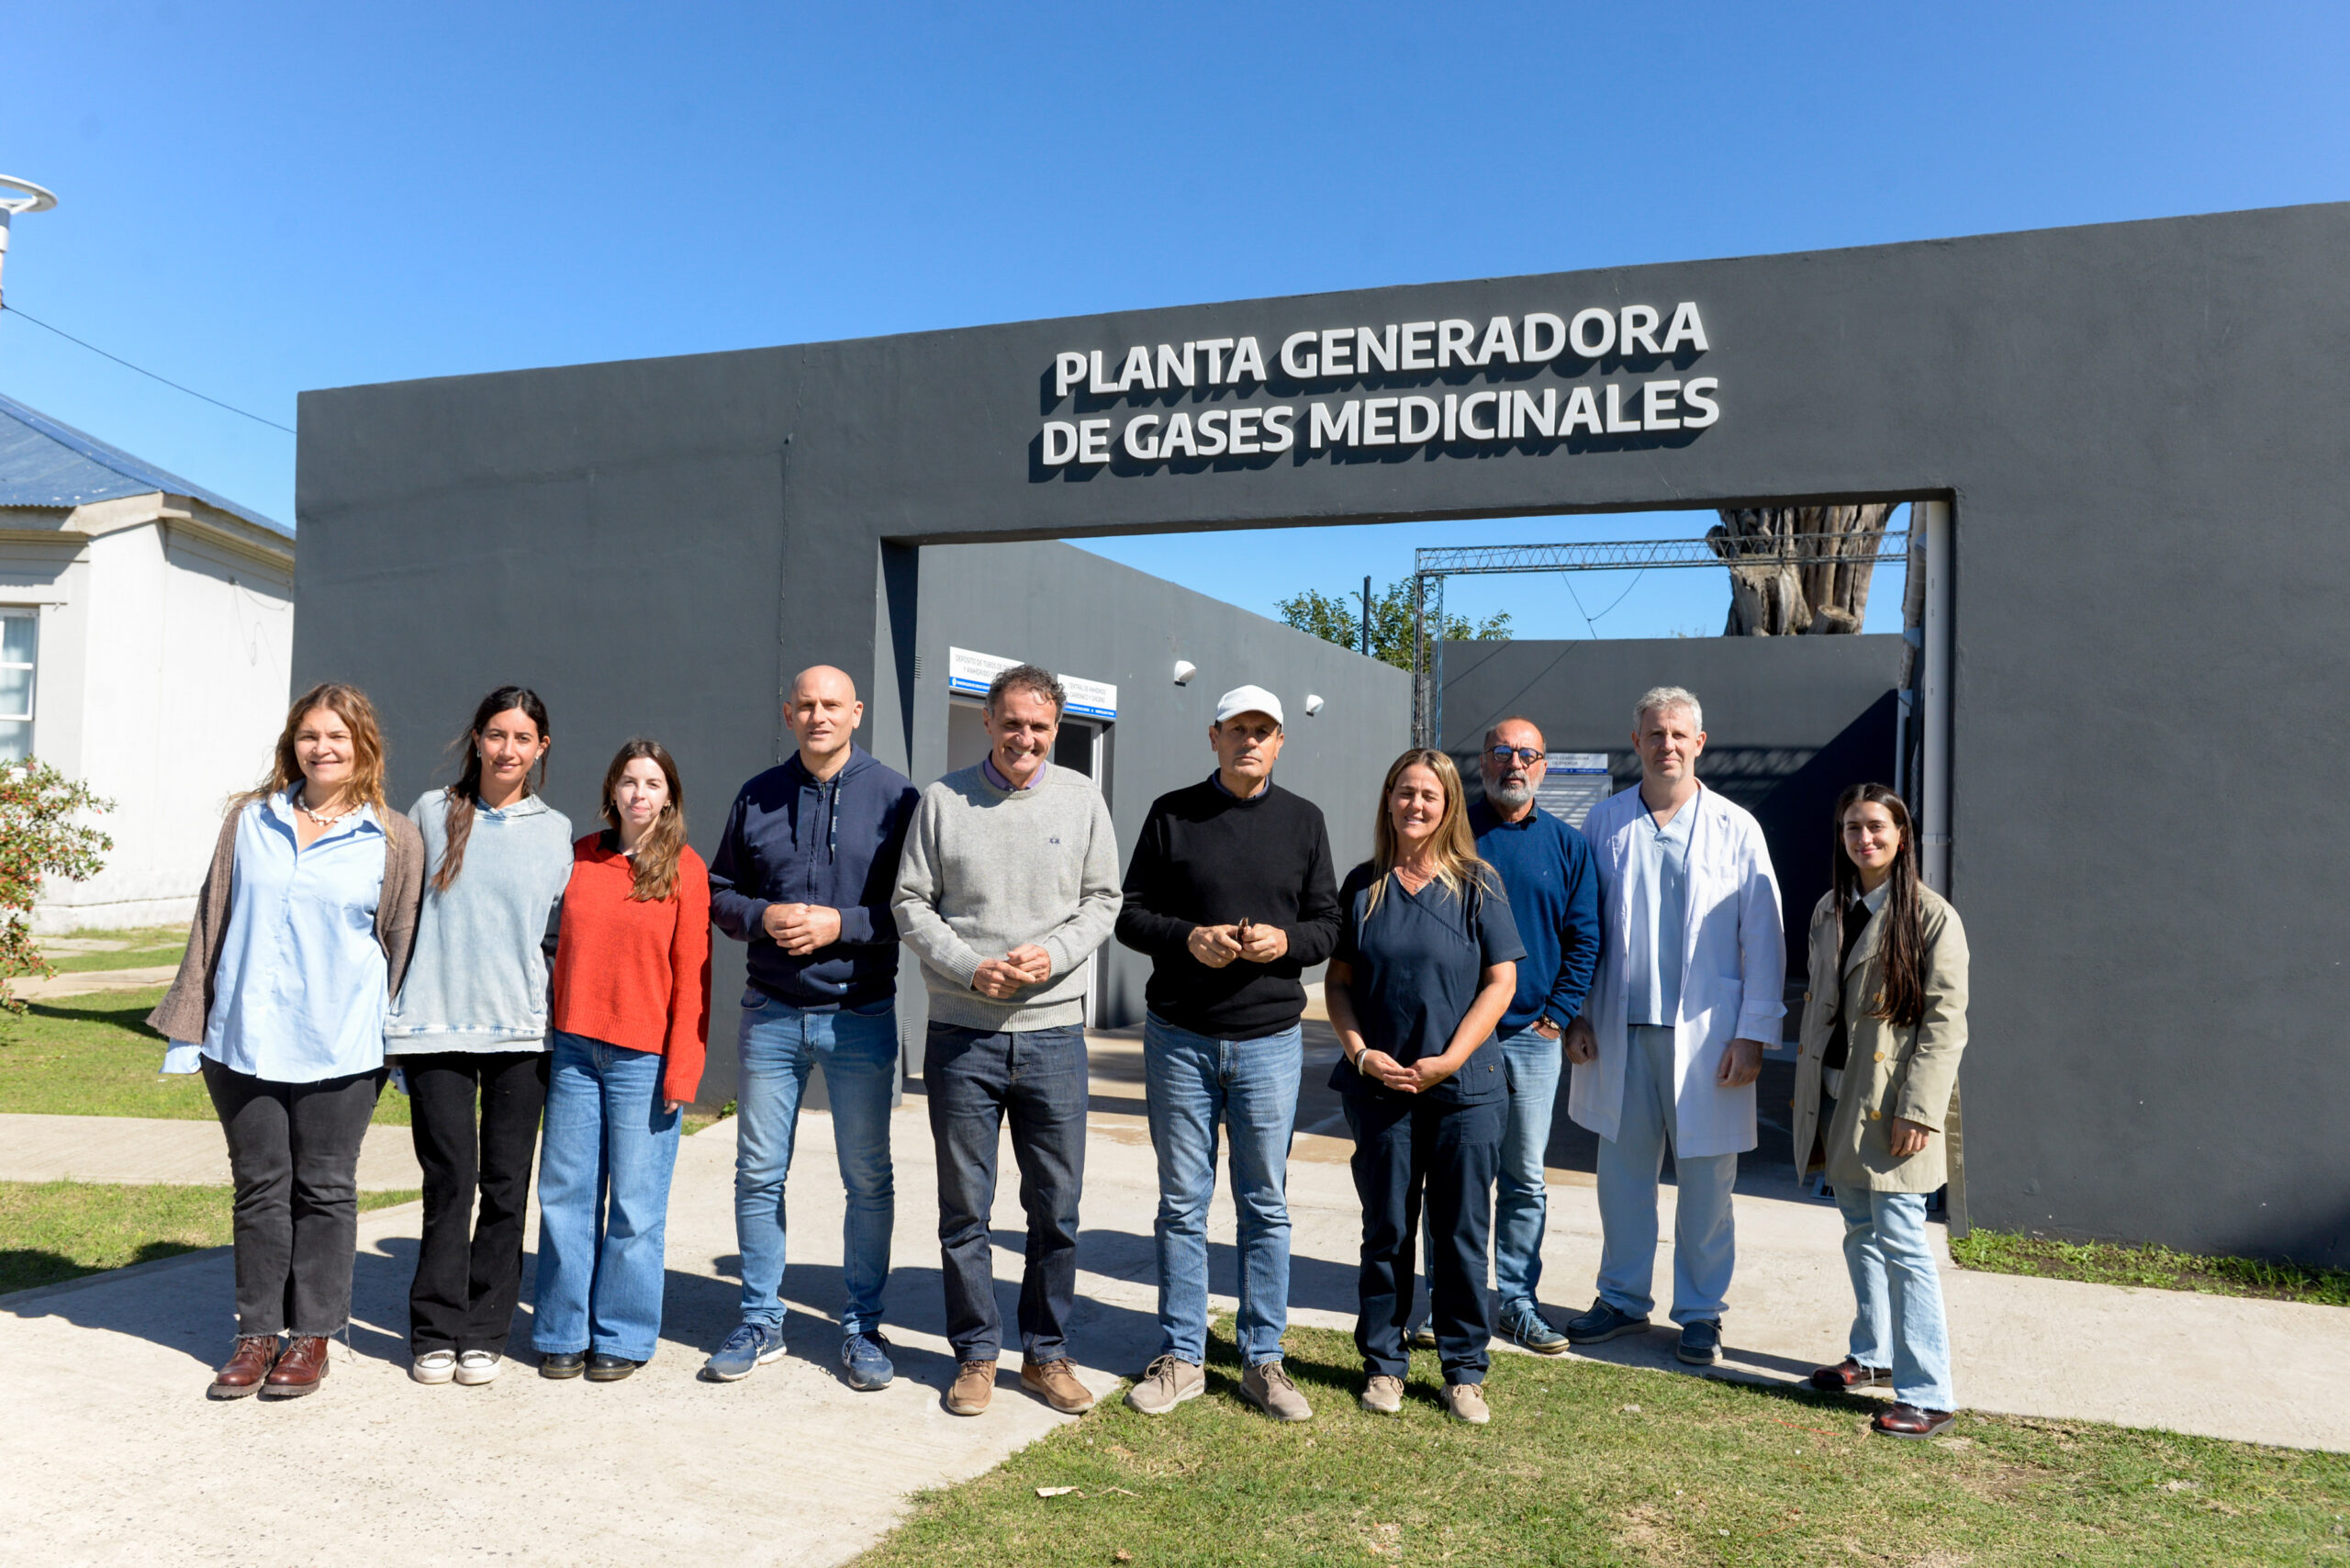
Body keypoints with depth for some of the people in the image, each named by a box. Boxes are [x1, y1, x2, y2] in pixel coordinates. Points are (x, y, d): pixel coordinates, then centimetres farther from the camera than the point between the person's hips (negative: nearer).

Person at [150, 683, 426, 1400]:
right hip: (243, 1038, 2)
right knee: (259, 1186, 10)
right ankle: (257, 1332, 23)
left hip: (340, 1049, -2)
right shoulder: (251, 818, 6)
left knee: (324, 1190, 8)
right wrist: (186, 1025, 8)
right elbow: (212, 920, 9)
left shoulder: (394, 841, -1)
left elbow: (400, 944, 2)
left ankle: (311, 1335, 20)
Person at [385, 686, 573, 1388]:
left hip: (520, 1030, 1)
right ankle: (435, 1334, 12)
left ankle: (485, 1335, 15)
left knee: (506, 1186, 3)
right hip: (435, 1024, -1)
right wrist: (393, 1014, 8)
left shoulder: (556, 831, 8)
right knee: (449, 1180, -2)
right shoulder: (432, 812, 6)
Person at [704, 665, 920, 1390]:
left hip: (861, 1015, -2)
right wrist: (762, 917, -8)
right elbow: (717, 892, 12)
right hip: (770, 1013, 3)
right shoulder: (756, 798, 8)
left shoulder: (894, 796, -2)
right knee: (759, 1174, 8)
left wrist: (843, 923, -16)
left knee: (868, 1179, 5)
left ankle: (862, 1326, 18)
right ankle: (761, 1321, 22)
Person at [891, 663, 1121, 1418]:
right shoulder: (943, 798, 2)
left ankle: (1047, 1352, 23)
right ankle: (976, 1353, 23)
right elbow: (910, 902, 2)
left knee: (1057, 1205, 8)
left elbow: (1102, 900, 7)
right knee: (964, 1206, 8)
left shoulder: (1080, 798, 5)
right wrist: (968, 966, -12)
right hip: (961, 1033, -1)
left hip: (1053, 1031, 1)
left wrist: (1053, 954, -10)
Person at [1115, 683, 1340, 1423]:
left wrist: (1286, 940, -14)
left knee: (1266, 1205, 7)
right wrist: (1186, 938, -15)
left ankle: (1264, 1361, 18)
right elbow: (1128, 913, 3)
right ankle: (1181, 1358, 18)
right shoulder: (1171, 814, 3)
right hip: (1179, 1037, 0)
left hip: (1270, 1040, 1)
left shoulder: (1303, 820, 7)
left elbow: (1329, 924, 7)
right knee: (1182, 1203, 7)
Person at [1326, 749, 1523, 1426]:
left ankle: (1464, 1369, 20)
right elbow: (1338, 981, 7)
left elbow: (1500, 981, -3)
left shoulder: (1477, 885, -1)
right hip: (1380, 1086, 1)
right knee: (1387, 1229, 9)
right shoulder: (1364, 885, 5)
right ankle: (1383, 1362, 23)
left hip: (1465, 1088, -1)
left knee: (1462, 1231, 5)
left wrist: (1450, 1059, -10)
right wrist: (1361, 1053, -7)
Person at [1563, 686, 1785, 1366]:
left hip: (1703, 1031, -2)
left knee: (1705, 1177, 6)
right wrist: (1575, 1014, 2)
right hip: (1620, 1029, 2)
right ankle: (1624, 1298, 25)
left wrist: (1753, 1034, -7)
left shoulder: (1735, 827, 0)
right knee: (1622, 1169, 10)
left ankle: (1700, 1311, 21)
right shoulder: (1605, 822, 5)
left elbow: (1763, 938, -1)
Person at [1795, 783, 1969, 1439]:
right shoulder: (1829, 910, 11)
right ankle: (1873, 1355, 33)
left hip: (1890, 1106, -7)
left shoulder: (1932, 917, -9)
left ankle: (1927, 1394, 0)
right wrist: (1808, 1096, 14)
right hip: (1835, 1096, 7)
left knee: (1900, 1242, -7)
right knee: (1859, 1234, 18)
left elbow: (1945, 1022, -12)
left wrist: (1917, 1110, -17)